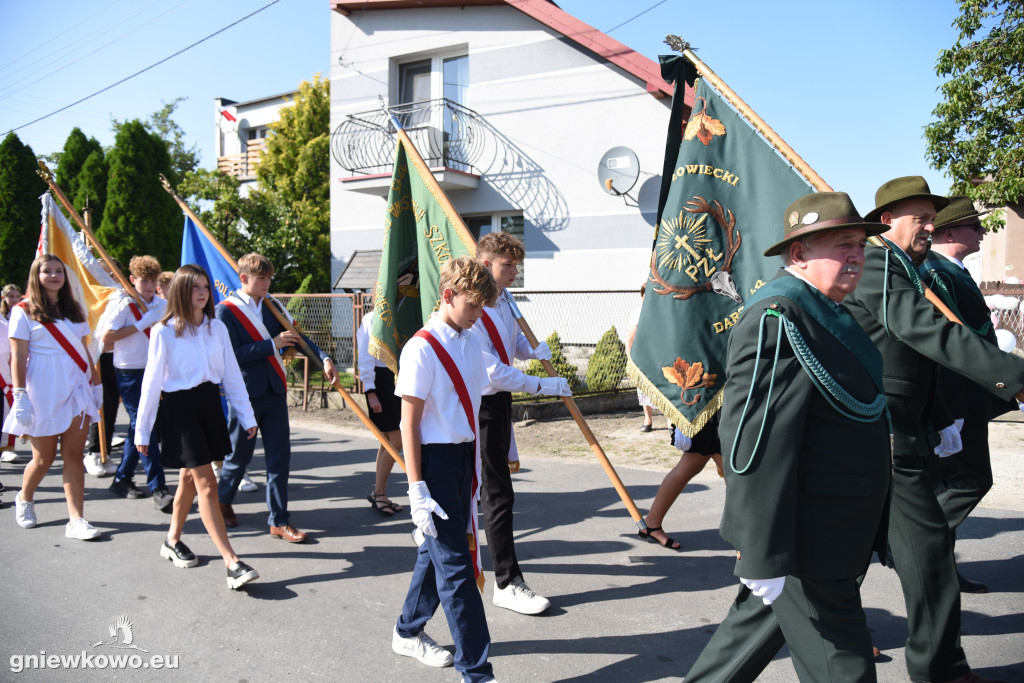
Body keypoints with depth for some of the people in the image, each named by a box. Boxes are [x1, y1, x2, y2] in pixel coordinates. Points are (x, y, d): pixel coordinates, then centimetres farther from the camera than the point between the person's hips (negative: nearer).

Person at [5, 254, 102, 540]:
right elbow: (18, 358, -5)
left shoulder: (74, 310, 14)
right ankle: (24, 499, 36)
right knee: (44, 458, 5)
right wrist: (19, 396, -12)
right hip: (43, 391, -3)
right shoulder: (24, 311, -1)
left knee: (74, 454, -1)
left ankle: (76, 520, -2)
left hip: (76, 388, 4)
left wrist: (96, 383, 12)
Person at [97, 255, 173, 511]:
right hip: (130, 373, -6)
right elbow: (106, 336, -16)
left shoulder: (163, 305, 9)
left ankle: (122, 480, 28)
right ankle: (158, 489, -8)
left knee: (138, 427, 14)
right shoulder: (122, 305, -8)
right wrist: (141, 325, -17)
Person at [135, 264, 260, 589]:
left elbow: (232, 375, 9)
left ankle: (173, 541, 37)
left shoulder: (217, 328, 6)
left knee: (190, 478, 17)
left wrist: (247, 416, 7)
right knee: (206, 483, -9)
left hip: (209, 403, 5)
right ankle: (232, 563, -10)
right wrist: (142, 431, -2)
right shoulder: (164, 332, -8)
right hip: (179, 407, -5)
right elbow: (152, 382, -5)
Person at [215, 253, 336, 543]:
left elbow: (296, 335, 5)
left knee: (279, 457, 4)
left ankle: (279, 521, 12)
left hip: (274, 392, 5)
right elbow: (232, 354, -16)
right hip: (245, 394, -5)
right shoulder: (226, 310, -7)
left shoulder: (271, 306, 10)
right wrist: (272, 344, -17)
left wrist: (323, 358, -10)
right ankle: (222, 501, 38)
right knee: (239, 455, 10)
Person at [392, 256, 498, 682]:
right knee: (455, 565, -3)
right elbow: (408, 425, -14)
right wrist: (417, 491, -16)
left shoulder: (470, 343, 7)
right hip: (435, 460, -8)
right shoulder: (421, 349, -15)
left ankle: (409, 632, 40)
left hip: (464, 458, 8)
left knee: (437, 549, 20)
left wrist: (476, 467, 16)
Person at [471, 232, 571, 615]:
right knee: (498, 494, -6)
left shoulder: (502, 303, 10)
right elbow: (493, 372, -23)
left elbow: (516, 342, 21)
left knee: (489, 488, 20)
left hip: (500, 401, 10)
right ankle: (507, 584, 2)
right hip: (481, 406, -10)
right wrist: (541, 386, -20)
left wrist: (535, 349, -2)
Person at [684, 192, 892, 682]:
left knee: (759, 624, 21)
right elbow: (755, 441, -26)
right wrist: (763, 554, -25)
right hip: (805, 543, -10)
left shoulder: (826, 311, 13)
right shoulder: (776, 318, -21)